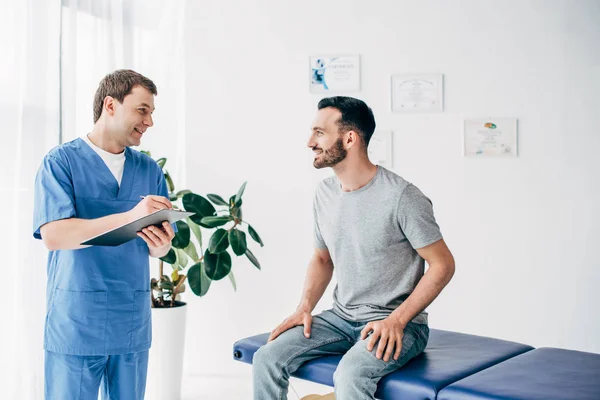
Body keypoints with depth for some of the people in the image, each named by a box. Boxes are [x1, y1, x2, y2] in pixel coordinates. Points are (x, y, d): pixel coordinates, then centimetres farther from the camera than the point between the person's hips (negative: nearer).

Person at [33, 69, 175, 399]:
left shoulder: (150, 170, 9)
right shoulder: (60, 162, -5)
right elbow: (53, 235, -17)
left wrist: (160, 246, -13)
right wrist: (130, 217, -26)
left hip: (133, 325, 4)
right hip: (76, 326, -4)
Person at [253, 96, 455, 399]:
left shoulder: (400, 196, -16)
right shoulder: (324, 192, 5)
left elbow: (443, 265, -11)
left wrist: (397, 320, -18)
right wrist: (305, 306, 1)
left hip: (398, 325, -6)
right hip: (341, 317, 6)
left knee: (350, 374, -34)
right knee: (267, 358, -11)